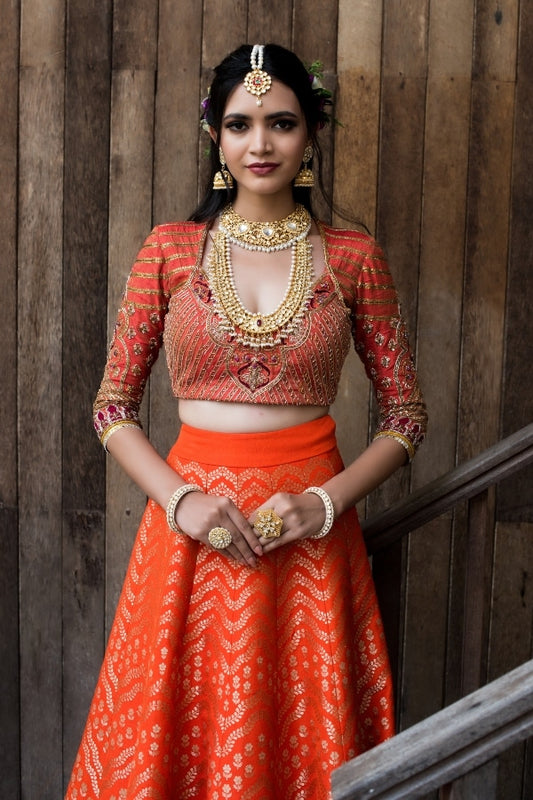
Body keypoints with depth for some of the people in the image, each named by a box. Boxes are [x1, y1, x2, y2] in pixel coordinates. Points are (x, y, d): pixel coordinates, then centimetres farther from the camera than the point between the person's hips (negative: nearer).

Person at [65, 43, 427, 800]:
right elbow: (113, 406, 5)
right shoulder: (171, 249, 3)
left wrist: (328, 501, -9)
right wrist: (179, 499, -10)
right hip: (193, 527, 1)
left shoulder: (353, 257, 3)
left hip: (310, 531, 0)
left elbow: (406, 413, 6)